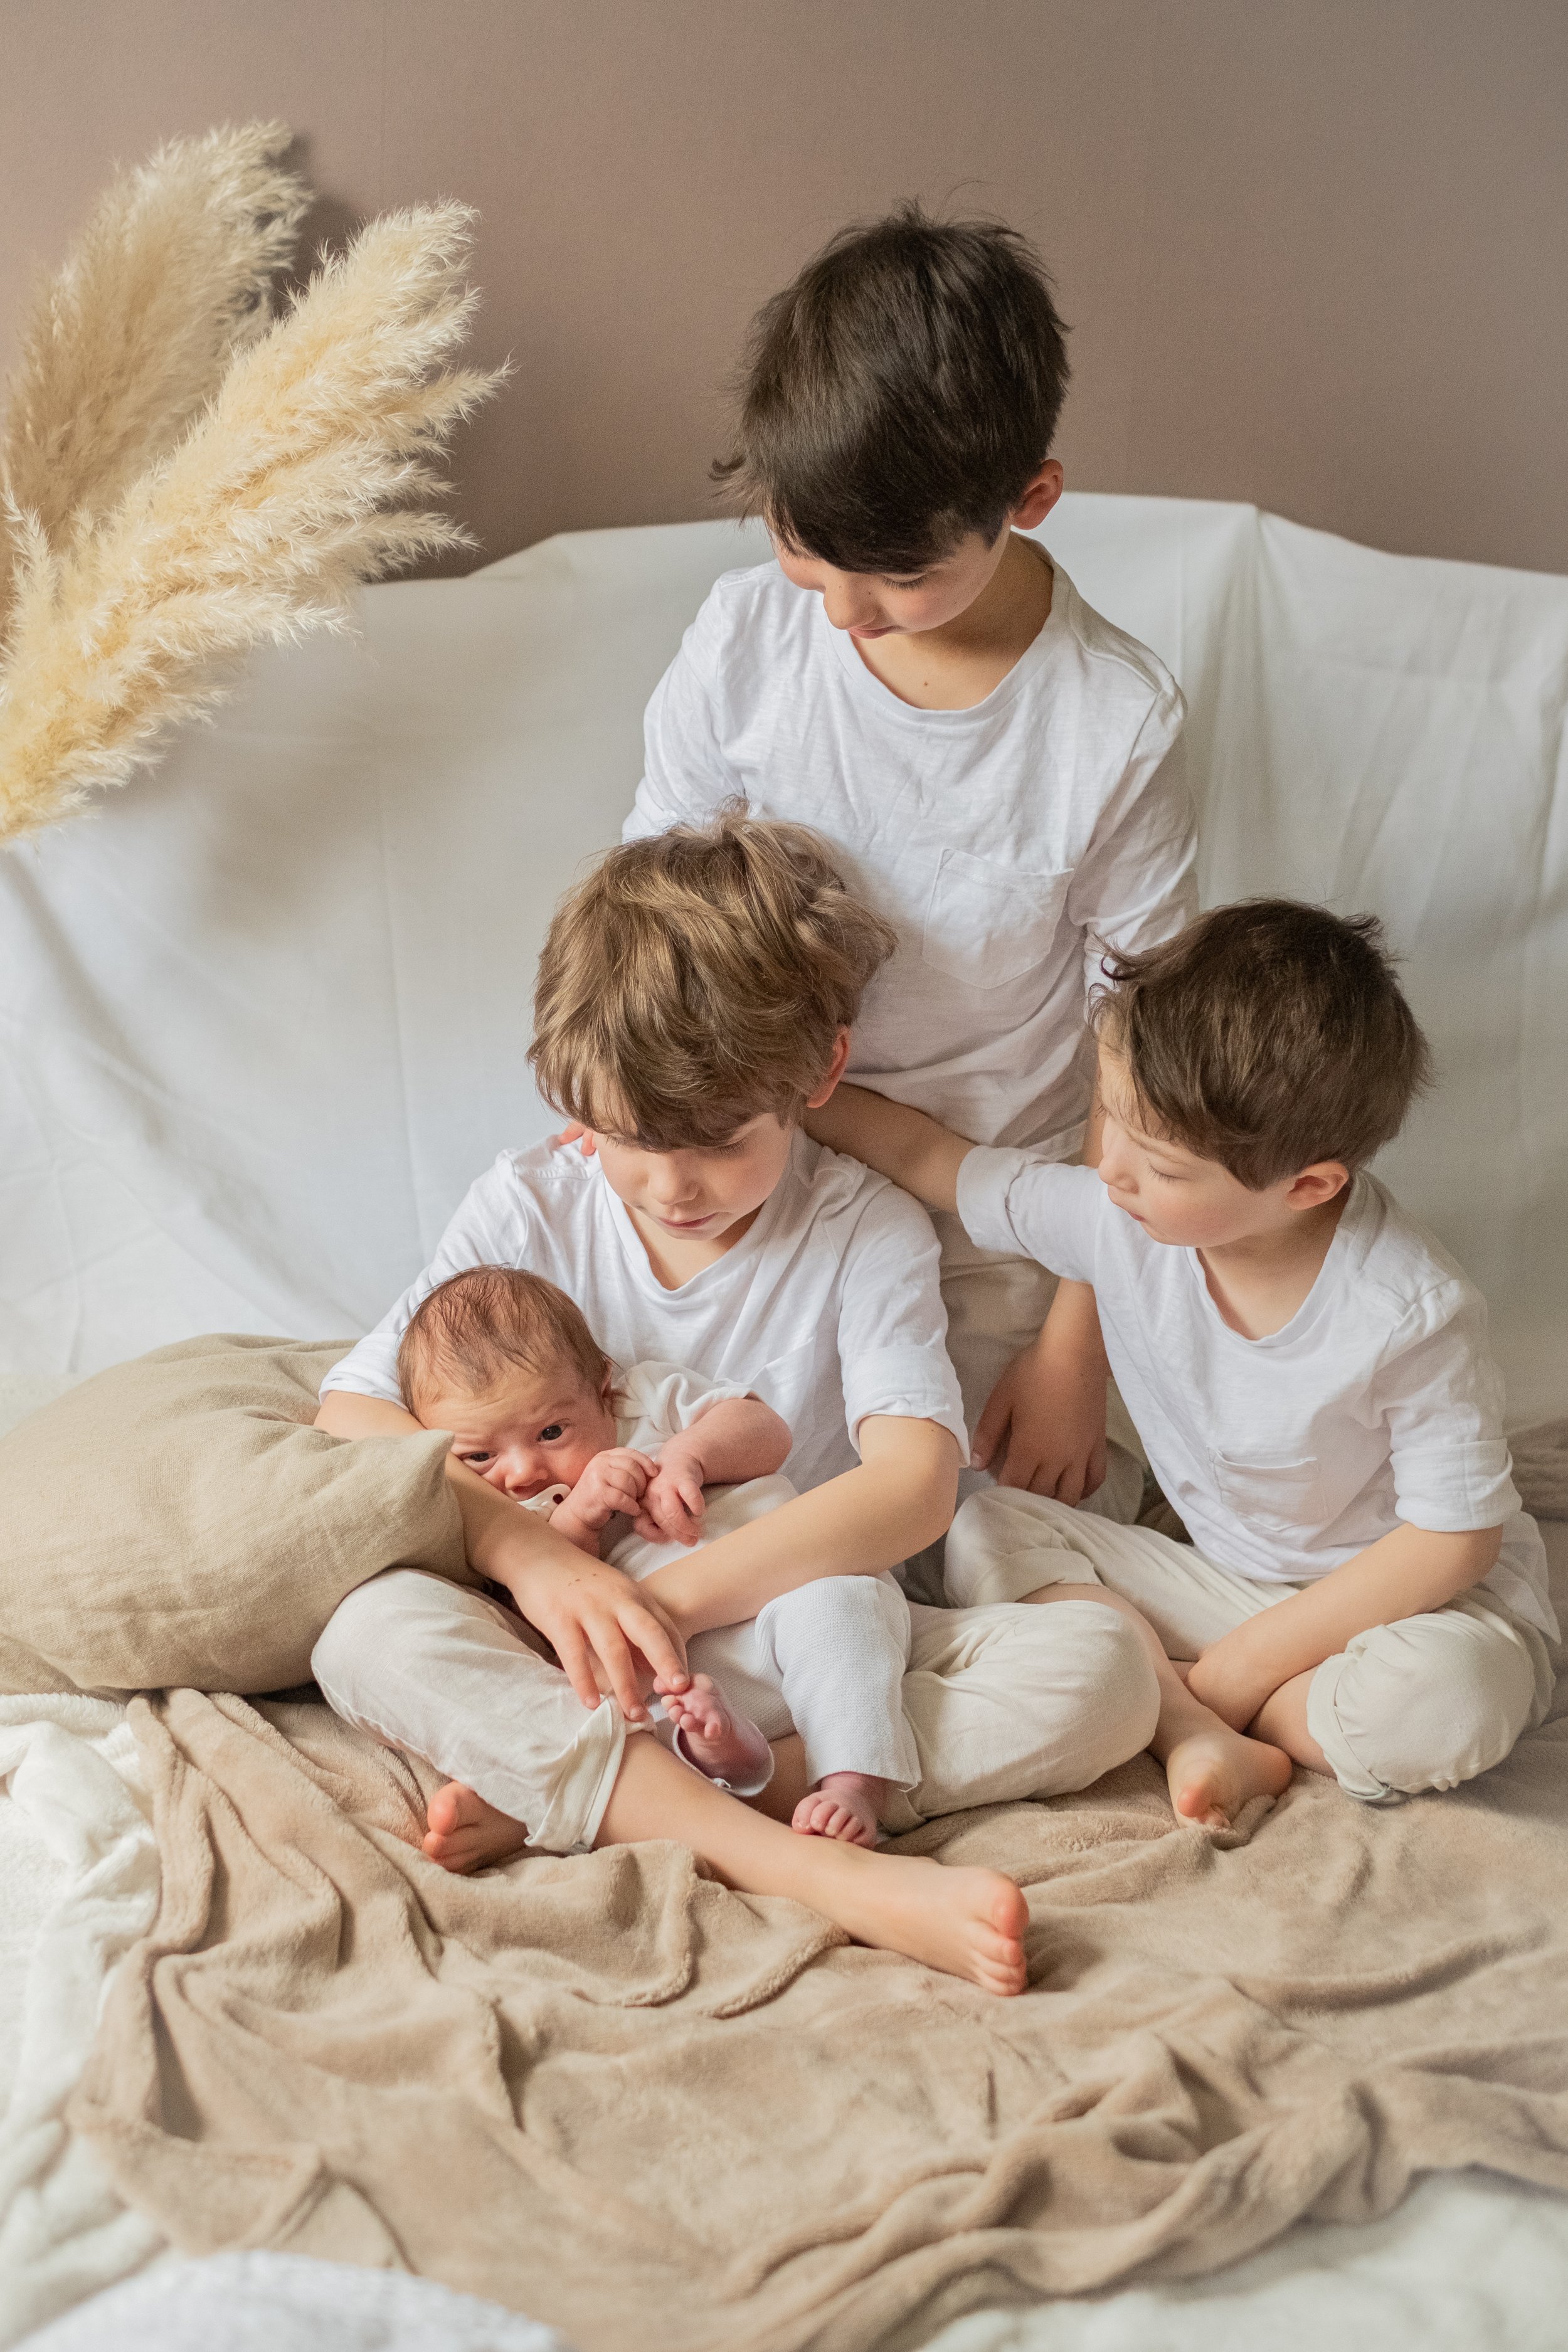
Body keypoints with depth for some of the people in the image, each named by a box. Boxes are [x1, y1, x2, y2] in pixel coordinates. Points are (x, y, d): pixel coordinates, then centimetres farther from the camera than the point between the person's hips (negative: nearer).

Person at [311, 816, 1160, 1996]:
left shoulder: (869, 1233, -4)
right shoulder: (530, 1208, 0)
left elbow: (915, 1483, -19)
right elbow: (352, 1416, -8)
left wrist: (665, 1599, -29)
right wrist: (531, 1552, -25)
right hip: (577, 1644, 0)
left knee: (1105, 1665, -25)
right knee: (369, 1630, -30)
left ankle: (556, 1797, -32)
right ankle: (819, 1870, -43)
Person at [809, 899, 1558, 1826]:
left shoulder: (1414, 1314, -27)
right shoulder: (1119, 1219, -15)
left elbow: (1454, 1538, -20)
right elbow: (926, 1156, -4)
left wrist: (1247, 1662, -21)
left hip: (1404, 1598, -4)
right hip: (1222, 1576, 5)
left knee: (1457, 1699, -37)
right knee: (986, 1532, -8)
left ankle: (1169, 1703, -14)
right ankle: (1197, 1739, -23)